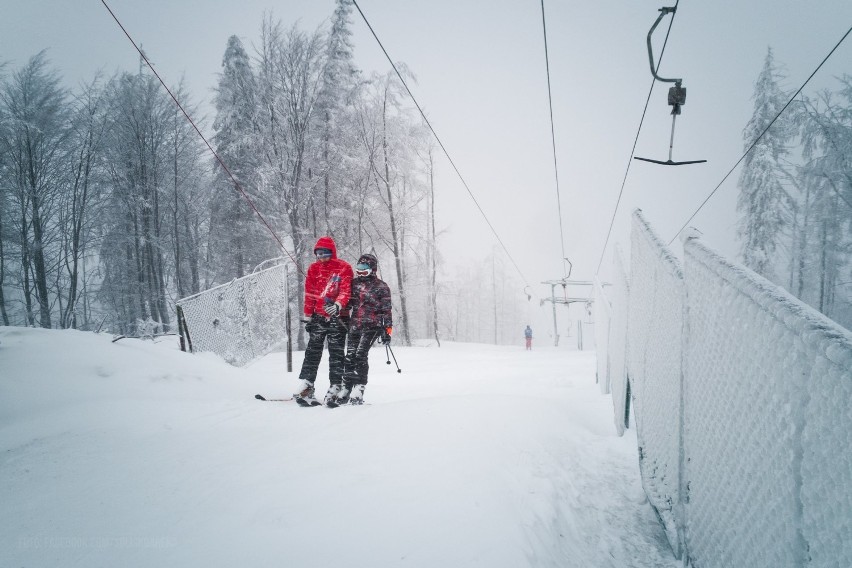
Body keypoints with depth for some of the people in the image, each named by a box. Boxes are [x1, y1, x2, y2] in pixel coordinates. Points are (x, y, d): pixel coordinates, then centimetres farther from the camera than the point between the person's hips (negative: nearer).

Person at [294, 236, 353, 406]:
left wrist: (338, 305, -28)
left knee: (336, 353, -1)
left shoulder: (343, 268, 0)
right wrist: (308, 316, 9)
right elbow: (309, 295, 13)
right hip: (318, 317, 3)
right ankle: (306, 387, 0)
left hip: (337, 317, -3)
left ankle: (335, 388, 2)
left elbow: (346, 291, -10)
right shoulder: (313, 268, 11)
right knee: (312, 352, 0)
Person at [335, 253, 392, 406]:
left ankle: (358, 390, -16)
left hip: (372, 325, -5)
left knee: (361, 355, -17)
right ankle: (346, 389, 8)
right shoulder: (354, 283, 16)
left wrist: (387, 330, -6)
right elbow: (347, 303, 23)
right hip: (355, 325, 5)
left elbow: (386, 310, 1)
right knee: (350, 357, 0)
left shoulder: (381, 287, 2)